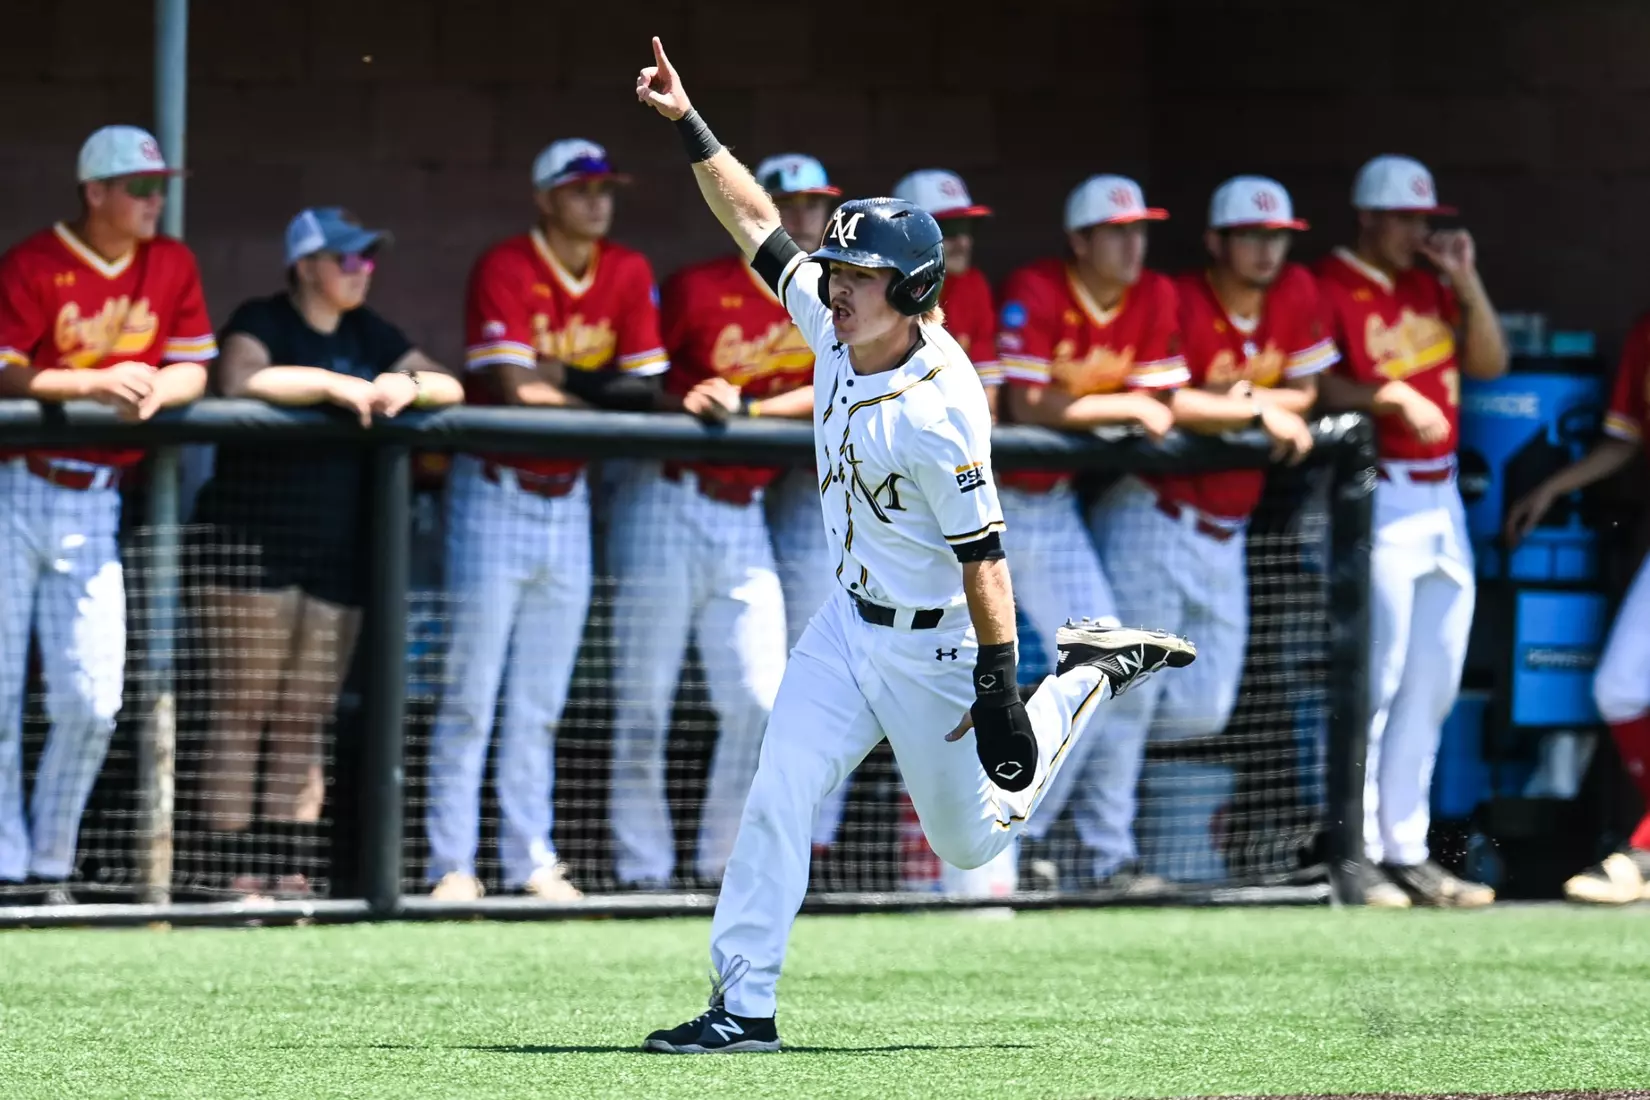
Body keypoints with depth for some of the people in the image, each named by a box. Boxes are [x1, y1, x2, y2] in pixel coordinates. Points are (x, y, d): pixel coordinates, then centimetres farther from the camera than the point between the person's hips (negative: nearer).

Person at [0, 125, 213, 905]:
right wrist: (94, 384, -25)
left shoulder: (172, 266, 8)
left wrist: (152, 392, -12)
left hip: (95, 503, 4)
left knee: (93, 701, -1)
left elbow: (191, 371, 9)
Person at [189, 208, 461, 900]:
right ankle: (242, 871, -8)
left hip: (337, 556, 6)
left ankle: (287, 869, 7)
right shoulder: (263, 322, -3)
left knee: (305, 725, 5)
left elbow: (451, 387, 13)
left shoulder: (368, 334, 17)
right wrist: (335, 385, -21)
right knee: (244, 715, -7)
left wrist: (409, 386, -9)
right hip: (253, 549, -6)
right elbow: (238, 381, -25)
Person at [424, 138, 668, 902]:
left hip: (568, 499, 5)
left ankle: (530, 860, 14)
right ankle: (452, 863, -2)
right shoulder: (505, 269, -12)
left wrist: (556, 380, -14)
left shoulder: (628, 275, 5)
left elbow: (645, 388, 0)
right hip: (497, 490, -5)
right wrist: (597, 392, -11)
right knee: (472, 693, -5)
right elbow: (515, 391, -20)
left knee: (541, 700, 10)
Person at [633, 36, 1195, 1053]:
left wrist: (999, 692, -23)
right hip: (851, 623, 7)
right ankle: (744, 1006, -5)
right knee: (777, 801, -8)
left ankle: (1091, 679, 28)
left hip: (932, 644, -7)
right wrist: (688, 123, -4)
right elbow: (757, 221, 3)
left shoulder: (938, 413, -29)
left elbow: (983, 557, -24)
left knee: (971, 837, 11)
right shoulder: (837, 327, -7)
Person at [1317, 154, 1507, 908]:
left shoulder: (1431, 286, 16)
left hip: (1441, 499, 8)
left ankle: (1406, 852, 14)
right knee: (1378, 677, -9)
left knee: (1432, 686, 9)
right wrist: (1390, 398, -26)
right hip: (1379, 498, -8)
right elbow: (1310, 383, -16)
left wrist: (1465, 280, 3)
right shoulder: (1331, 288, -6)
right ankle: (1356, 855, -5)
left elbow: (1489, 363, 12)